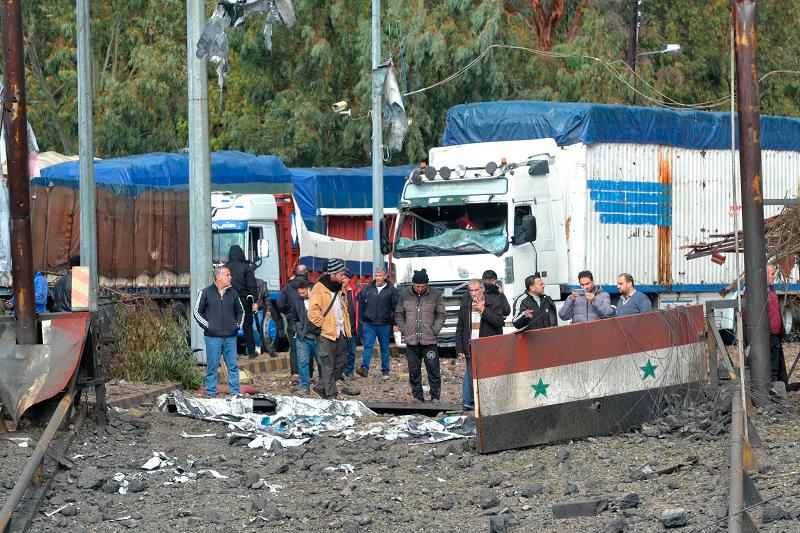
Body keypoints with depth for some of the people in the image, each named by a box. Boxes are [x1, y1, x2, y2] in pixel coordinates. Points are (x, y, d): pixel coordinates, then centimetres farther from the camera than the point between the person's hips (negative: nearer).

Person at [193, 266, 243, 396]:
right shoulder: (206, 293, 1)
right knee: (212, 366, -1)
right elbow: (197, 311, 4)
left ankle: (235, 392, 7)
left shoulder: (232, 293, 13)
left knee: (233, 365, 3)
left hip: (230, 337, 3)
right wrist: (207, 325, -4)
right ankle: (211, 392, 4)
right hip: (213, 337, -3)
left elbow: (240, 311, 26)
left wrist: (238, 325, 12)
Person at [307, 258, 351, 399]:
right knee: (328, 367, -2)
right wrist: (324, 325, -16)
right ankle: (331, 396, 2)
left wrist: (347, 326, 16)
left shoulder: (339, 289, 15)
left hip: (341, 334, 9)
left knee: (340, 364, 13)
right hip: (327, 335, -9)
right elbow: (313, 313, -18)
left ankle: (320, 388, 26)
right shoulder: (319, 289, -11)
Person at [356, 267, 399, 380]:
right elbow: (362, 304, 14)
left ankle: (385, 370, 16)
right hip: (369, 324, 2)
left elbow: (395, 307, 0)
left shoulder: (391, 290, -2)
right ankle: (364, 368, -16)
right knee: (368, 346, -8)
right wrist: (363, 318, 9)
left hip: (384, 325, -2)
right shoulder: (368, 288, 7)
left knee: (385, 348, 9)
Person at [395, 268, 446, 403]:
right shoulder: (404, 296, 6)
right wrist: (404, 331, 2)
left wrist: (435, 330, -6)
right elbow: (399, 315, 13)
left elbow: (441, 315, 5)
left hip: (430, 341, -2)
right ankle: (417, 397, 13)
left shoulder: (436, 295, 1)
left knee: (433, 369, -3)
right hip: (411, 341, 2)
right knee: (414, 371, 5)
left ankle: (435, 397, 3)